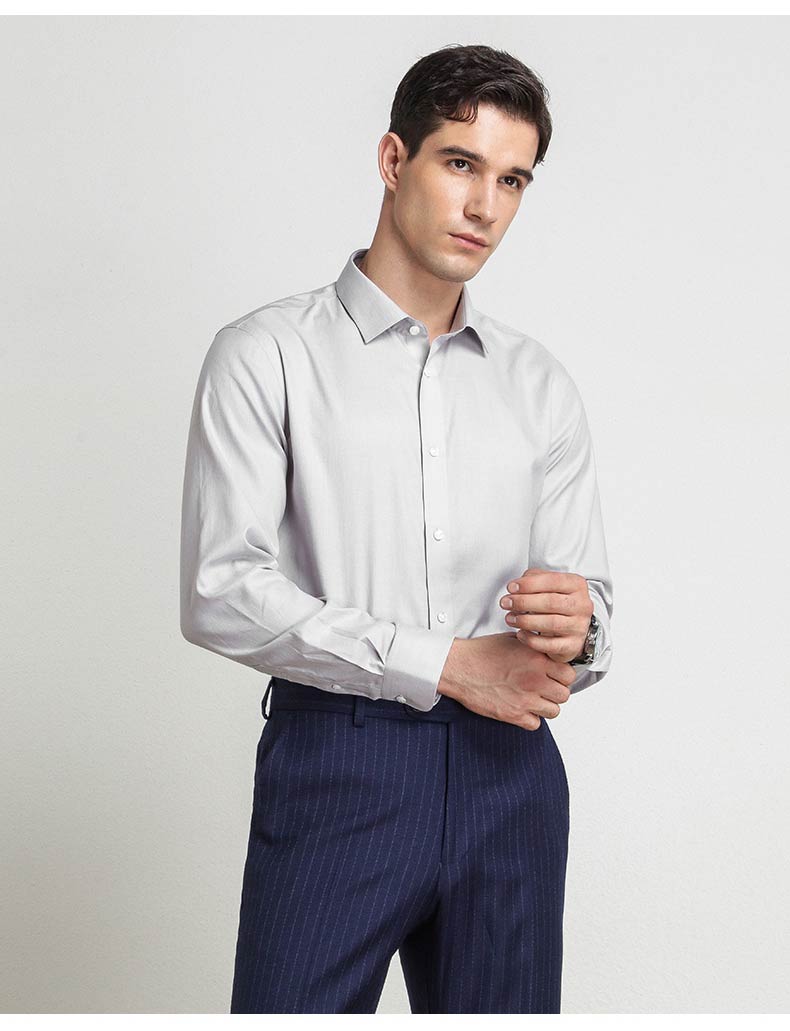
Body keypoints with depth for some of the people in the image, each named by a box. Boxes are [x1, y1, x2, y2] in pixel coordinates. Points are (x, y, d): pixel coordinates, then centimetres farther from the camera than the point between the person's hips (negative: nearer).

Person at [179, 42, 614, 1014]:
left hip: (506, 769, 4)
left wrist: (575, 624, -12)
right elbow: (220, 595, -10)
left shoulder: (540, 384, 14)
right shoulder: (266, 356, 0)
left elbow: (585, 594, 14)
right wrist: (448, 663, -13)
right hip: (335, 762, -4)